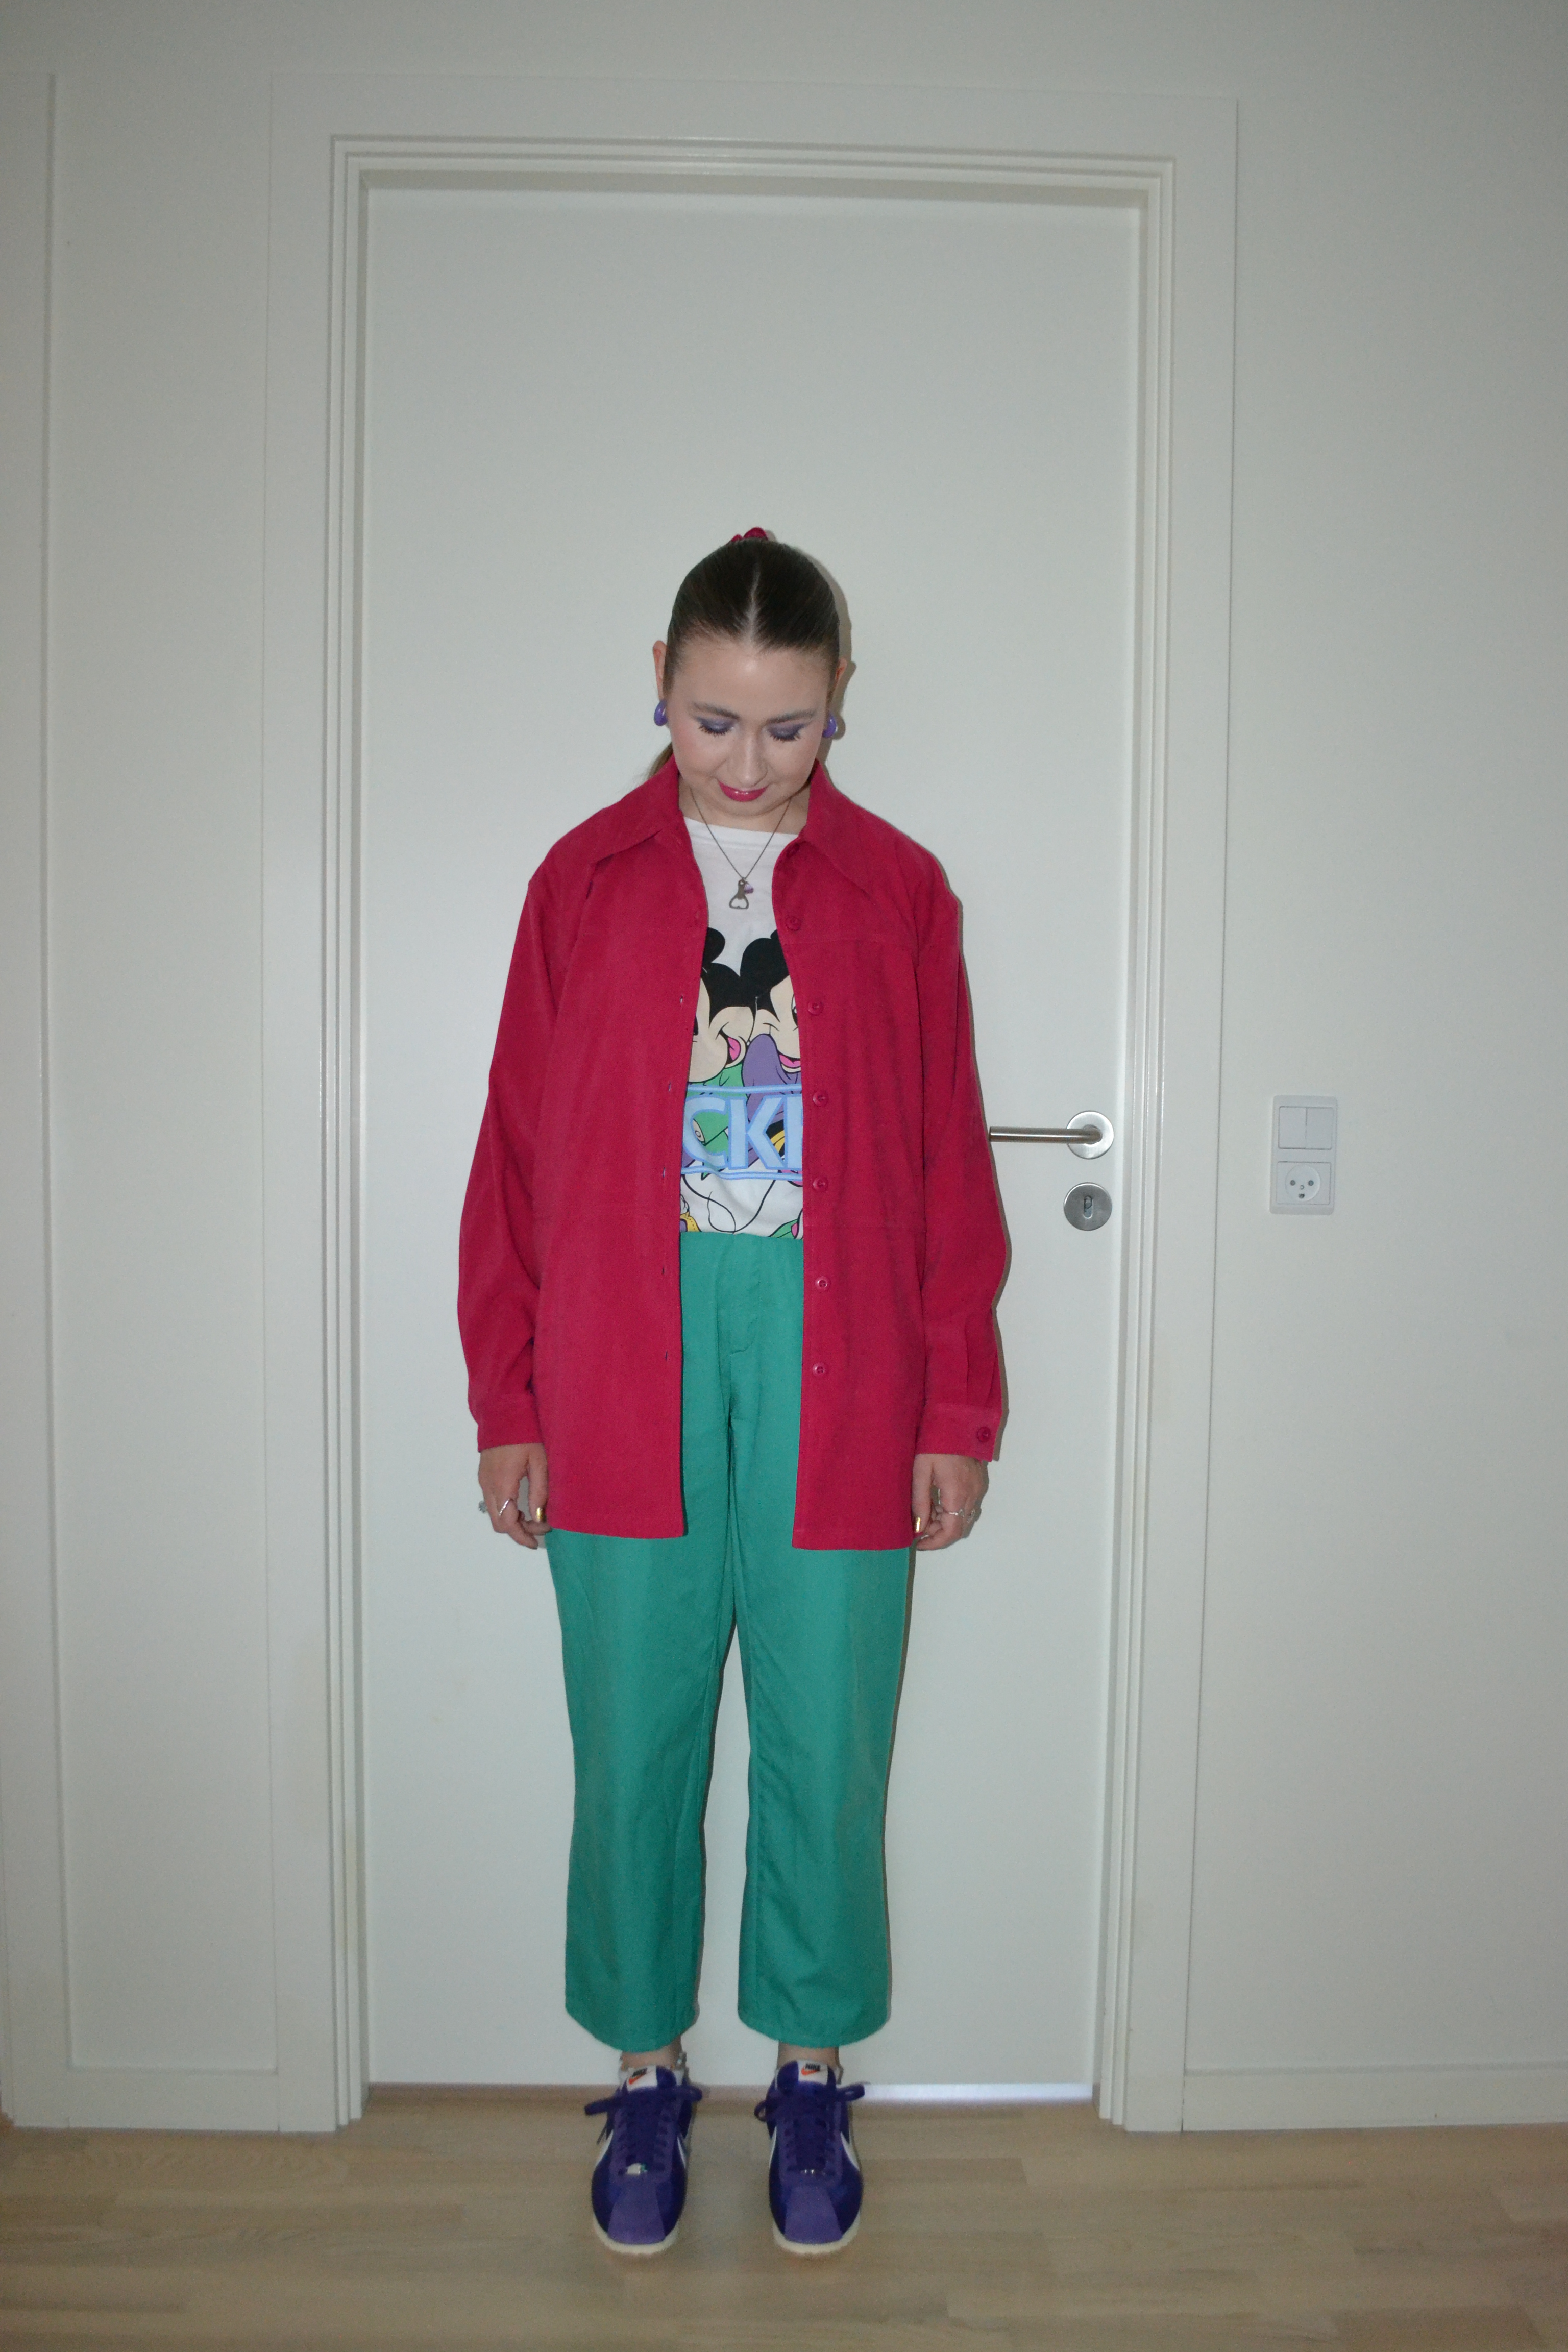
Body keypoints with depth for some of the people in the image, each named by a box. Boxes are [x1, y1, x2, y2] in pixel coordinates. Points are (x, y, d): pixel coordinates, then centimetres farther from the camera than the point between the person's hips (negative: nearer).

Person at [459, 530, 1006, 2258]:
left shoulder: (898, 890, 4)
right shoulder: (585, 880, 4)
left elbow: (947, 1162, 5)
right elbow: (519, 1152, 4)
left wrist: (958, 1408, 2)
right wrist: (507, 1405, 2)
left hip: (835, 1359, 0)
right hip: (628, 1358, 0)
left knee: (826, 1742, 9)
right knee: (634, 1740, 10)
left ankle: (813, 2076, 31)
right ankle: (646, 2075, 32)